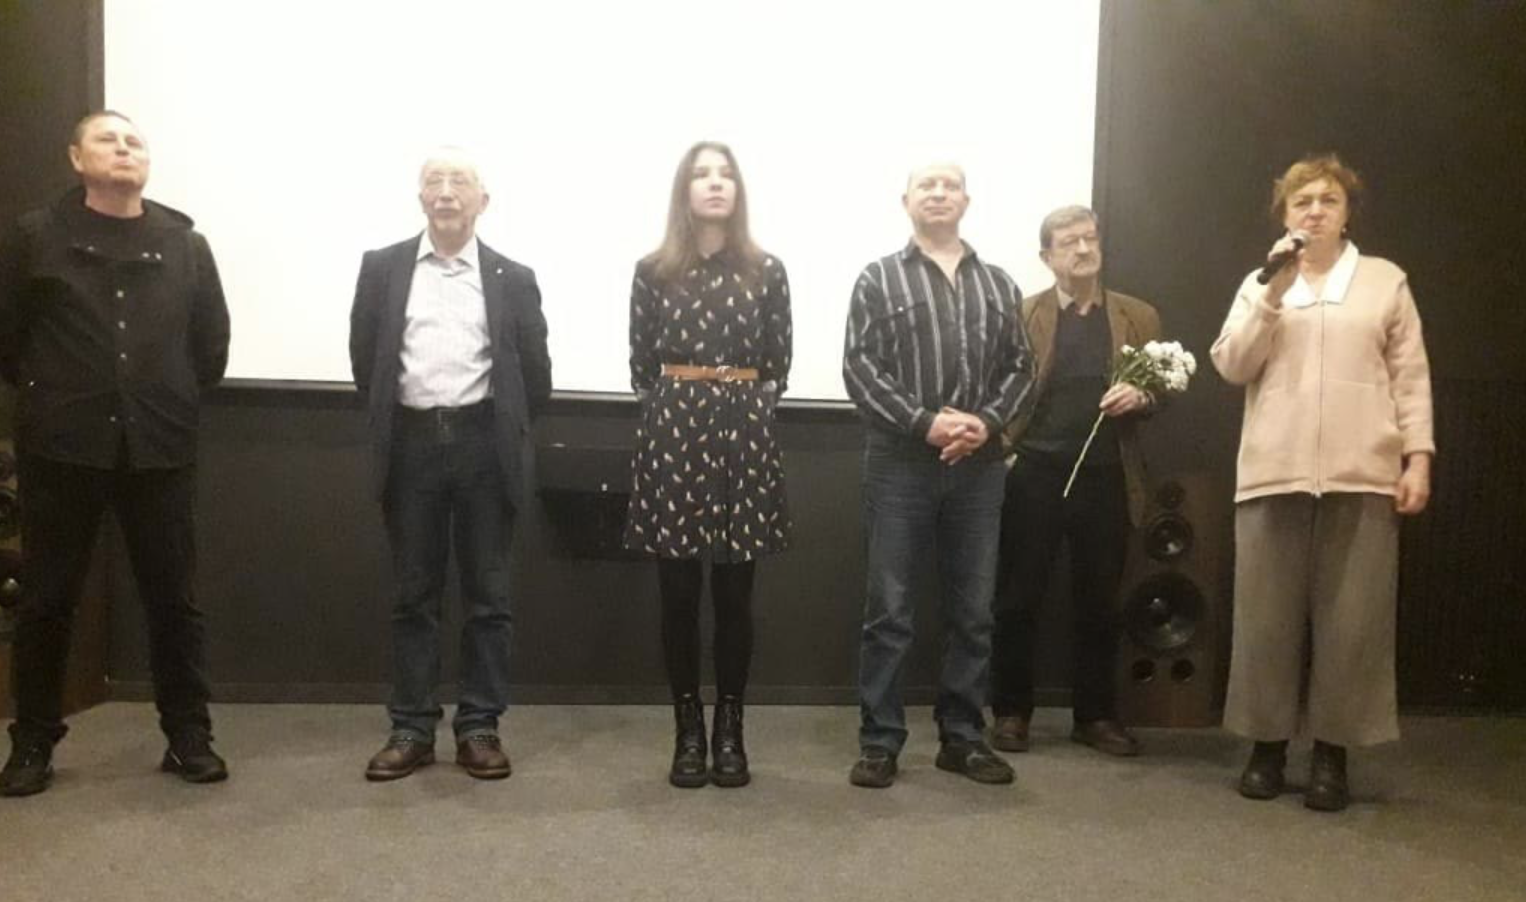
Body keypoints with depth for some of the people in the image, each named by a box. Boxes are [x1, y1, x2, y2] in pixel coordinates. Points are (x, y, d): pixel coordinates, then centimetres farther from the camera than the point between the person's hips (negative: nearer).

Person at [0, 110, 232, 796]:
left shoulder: (185, 244, 6)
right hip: (61, 447, -1)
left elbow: (212, 338, 14)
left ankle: (188, 737, 17)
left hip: (159, 448, 1)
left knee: (173, 597, 5)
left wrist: (178, 397, 11)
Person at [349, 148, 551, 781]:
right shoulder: (382, 268, 6)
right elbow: (364, 357, 10)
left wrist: (505, 431, 7)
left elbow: (535, 371, 6)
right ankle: (411, 729, 16)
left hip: (483, 443, -1)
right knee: (414, 594, 8)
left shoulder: (512, 278, 3)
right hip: (411, 444, 1)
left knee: (487, 594, 4)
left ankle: (480, 727, 14)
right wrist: (388, 422, 11)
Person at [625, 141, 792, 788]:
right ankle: (688, 730, 16)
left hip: (744, 436, 0)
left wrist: (748, 411, 0)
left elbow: (778, 367, 8)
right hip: (673, 433, 0)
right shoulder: (653, 272, 5)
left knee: (734, 592, 4)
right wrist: (673, 411, 0)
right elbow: (641, 367, 8)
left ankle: (730, 731, 17)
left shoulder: (766, 271, 6)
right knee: (679, 593, 4)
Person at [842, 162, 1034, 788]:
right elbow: (858, 367, -5)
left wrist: (987, 421, -9)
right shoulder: (879, 279, 4)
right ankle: (879, 742, 9)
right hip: (900, 463, -3)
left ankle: (962, 736, 20)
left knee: (973, 610, 8)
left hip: (979, 466, 3)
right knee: (889, 609, 0)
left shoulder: (999, 285, 14)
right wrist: (925, 422, -15)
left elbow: (1021, 368, 9)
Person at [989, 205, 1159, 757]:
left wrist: (1141, 397, -9)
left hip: (1107, 479, 2)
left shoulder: (1139, 318, 10)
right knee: (1018, 600, 4)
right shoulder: (1019, 315, 3)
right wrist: (1000, 452, -15)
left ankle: (1096, 715, 23)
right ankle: (1011, 711, 18)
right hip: (1033, 476, -2)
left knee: (1099, 604, 10)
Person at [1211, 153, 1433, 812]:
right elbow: (1232, 366, 2)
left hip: (1362, 478, -1)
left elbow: (1411, 377, 7)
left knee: (1351, 621, 0)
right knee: (1268, 619, 3)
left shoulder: (1386, 281, 11)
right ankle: (1268, 745, 14)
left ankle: (1332, 754, 11)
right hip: (1274, 476, 1)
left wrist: (1419, 457, -2)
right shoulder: (1259, 285, 14)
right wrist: (1274, 292, -6)